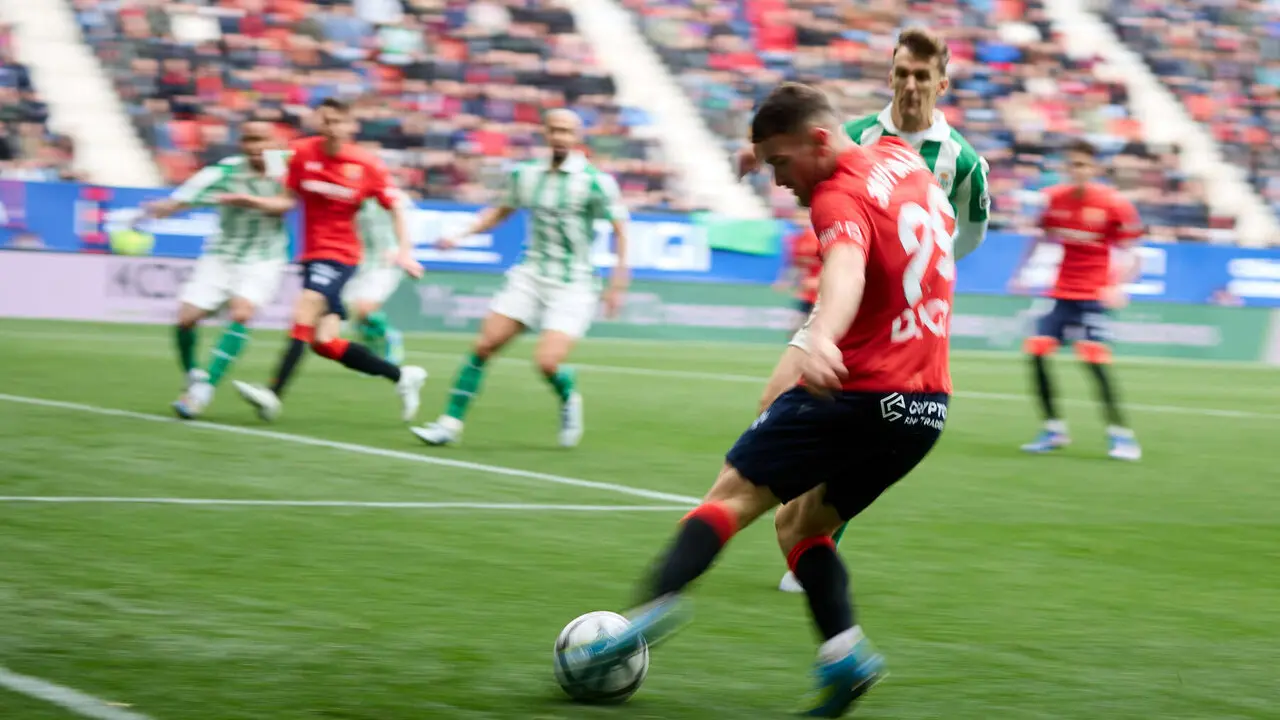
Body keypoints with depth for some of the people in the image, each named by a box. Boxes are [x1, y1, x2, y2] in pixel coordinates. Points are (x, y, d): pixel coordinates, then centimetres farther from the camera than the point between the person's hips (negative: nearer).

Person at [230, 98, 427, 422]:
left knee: (305, 312, -28)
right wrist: (250, 200, -5)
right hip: (312, 253, 5)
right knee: (324, 343, 0)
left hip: (340, 254, -5)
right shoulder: (303, 153, 1)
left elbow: (395, 207, 2)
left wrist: (405, 251, -9)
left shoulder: (367, 164, -7)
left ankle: (273, 394, -35)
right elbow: (289, 199, 11)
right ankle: (402, 376, 17)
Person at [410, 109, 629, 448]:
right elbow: (501, 211, 21)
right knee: (484, 346, -5)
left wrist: (618, 281, -9)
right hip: (531, 276, 5)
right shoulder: (526, 175, 5)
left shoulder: (595, 181, -11)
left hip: (573, 286, -4)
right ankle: (451, 423, 3)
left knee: (547, 362, -17)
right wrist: (462, 234, 10)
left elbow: (619, 230, -5)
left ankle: (568, 399, 17)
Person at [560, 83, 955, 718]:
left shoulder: (840, 198, -13)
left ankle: (657, 603, -21)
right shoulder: (902, 159, 11)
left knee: (733, 494, -3)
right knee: (800, 524, 16)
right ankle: (843, 649, -3)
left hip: (860, 395, -8)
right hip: (927, 407, 8)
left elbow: (847, 266, -35)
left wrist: (822, 337, -55)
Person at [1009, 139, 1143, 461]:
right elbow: (1041, 238, 18)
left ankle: (1120, 435, -7)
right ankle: (1054, 429, 10)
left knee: (1096, 361, -17)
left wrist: (1117, 286, -21)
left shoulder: (1114, 203, -10)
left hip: (1094, 296, -5)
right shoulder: (1054, 199, 2)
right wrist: (1021, 273, 12)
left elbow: (1129, 253, -7)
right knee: (1036, 352, -5)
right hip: (1060, 293, 5)